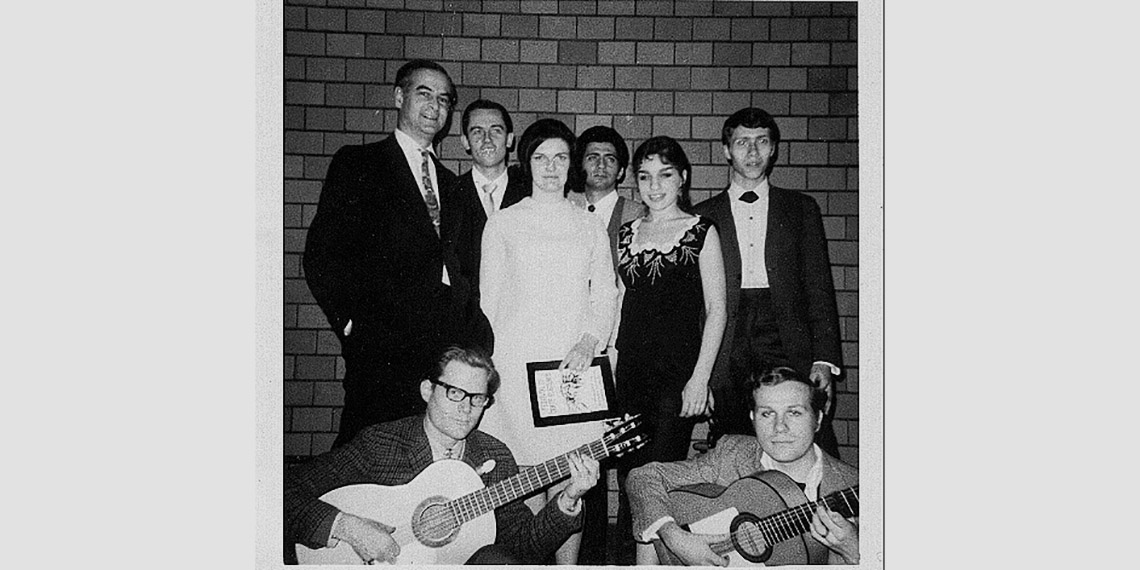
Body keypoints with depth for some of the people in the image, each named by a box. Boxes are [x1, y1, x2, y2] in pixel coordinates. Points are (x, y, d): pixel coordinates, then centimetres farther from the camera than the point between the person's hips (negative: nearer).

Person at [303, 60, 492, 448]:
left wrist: (474, 336, 5)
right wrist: (351, 323, -8)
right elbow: (322, 255, -1)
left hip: (448, 346, 5)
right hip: (381, 349, -4)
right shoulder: (357, 164, 5)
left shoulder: (451, 186, 22)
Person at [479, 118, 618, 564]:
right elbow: (489, 298, 8)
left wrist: (589, 341, -8)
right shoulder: (502, 224, 10)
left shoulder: (590, 227, 15)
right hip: (517, 364, -1)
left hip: (573, 366, 1)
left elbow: (605, 293, 10)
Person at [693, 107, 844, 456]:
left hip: (789, 348, 0)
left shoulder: (801, 209, 14)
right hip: (727, 356, 0)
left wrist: (825, 359, -2)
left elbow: (819, 287, 9)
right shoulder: (703, 216, 13)